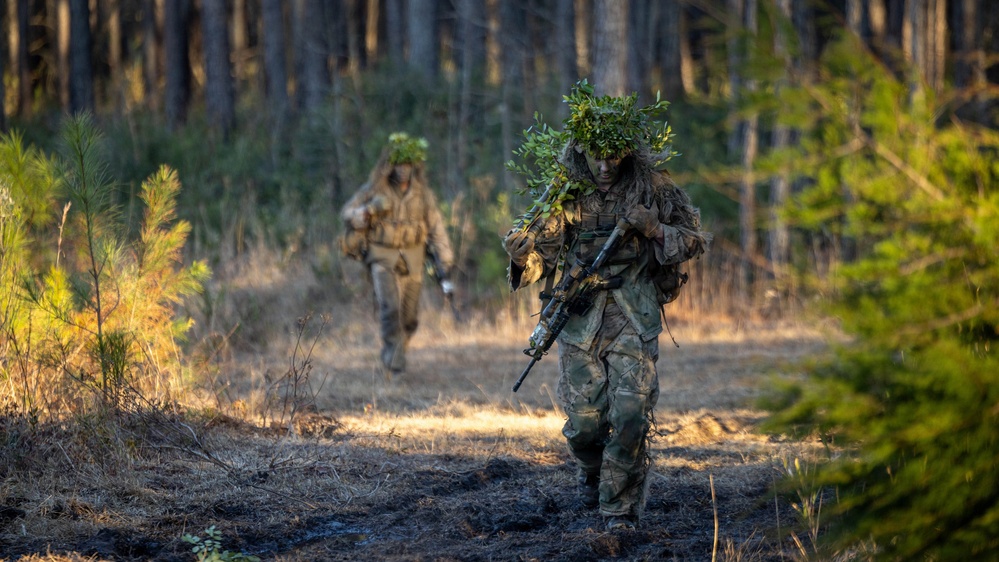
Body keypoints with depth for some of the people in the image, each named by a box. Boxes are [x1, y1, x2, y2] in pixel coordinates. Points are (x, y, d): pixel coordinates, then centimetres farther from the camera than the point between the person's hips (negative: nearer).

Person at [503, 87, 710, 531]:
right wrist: (521, 252, -16)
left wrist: (655, 230, -14)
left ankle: (621, 506, 0)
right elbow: (543, 256, 7)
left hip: (634, 321, -1)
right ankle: (592, 474, 35)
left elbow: (695, 240, 5)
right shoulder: (565, 192, 0)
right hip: (578, 321, 1)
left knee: (630, 417, -12)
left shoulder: (653, 187, -2)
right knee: (584, 422, 2)